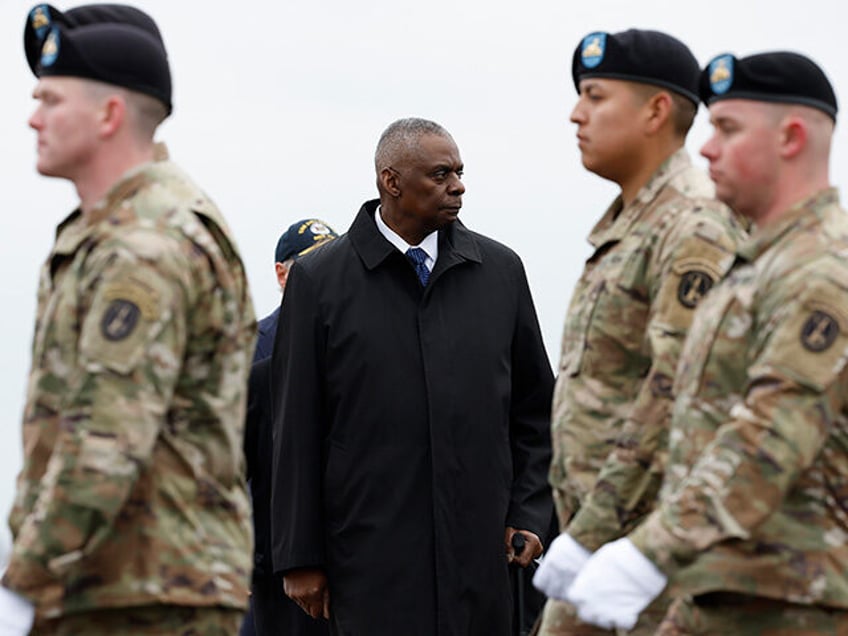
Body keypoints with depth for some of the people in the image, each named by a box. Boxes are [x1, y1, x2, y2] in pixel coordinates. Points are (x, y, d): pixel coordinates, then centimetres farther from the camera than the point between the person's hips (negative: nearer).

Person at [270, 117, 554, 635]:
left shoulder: (501, 270, 10)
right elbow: (297, 431, 1)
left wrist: (527, 515, 7)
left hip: (480, 549, 3)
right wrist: (300, 558, -1)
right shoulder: (318, 280, 2)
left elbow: (536, 406, 16)